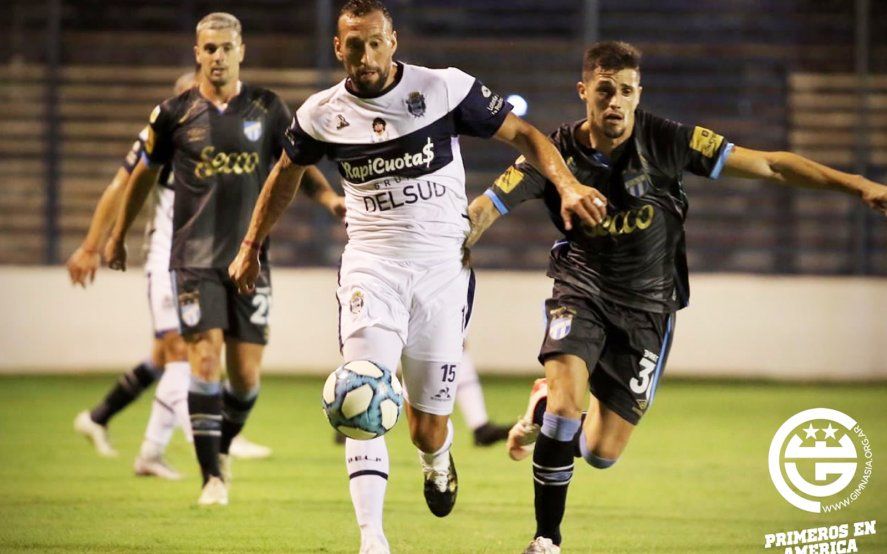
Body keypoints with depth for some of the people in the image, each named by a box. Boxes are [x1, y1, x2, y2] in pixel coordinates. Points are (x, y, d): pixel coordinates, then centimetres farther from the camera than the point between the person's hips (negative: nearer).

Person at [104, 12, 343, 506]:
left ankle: (223, 445, 31)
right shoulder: (175, 114, 1)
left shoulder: (268, 109, 3)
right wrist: (118, 237, 22)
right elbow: (144, 174, 14)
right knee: (205, 358, -14)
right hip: (195, 257, -2)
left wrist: (331, 199, -9)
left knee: (246, 376, 1)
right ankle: (214, 478, -9)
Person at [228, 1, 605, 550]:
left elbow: (523, 134, -1)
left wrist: (567, 184, -18)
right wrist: (251, 247, 29)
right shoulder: (321, 114, 1)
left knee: (429, 427, 4)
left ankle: (438, 457, 43)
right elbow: (287, 173, 21)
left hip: (443, 263, -1)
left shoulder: (445, 89, -7)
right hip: (372, 263, 1)